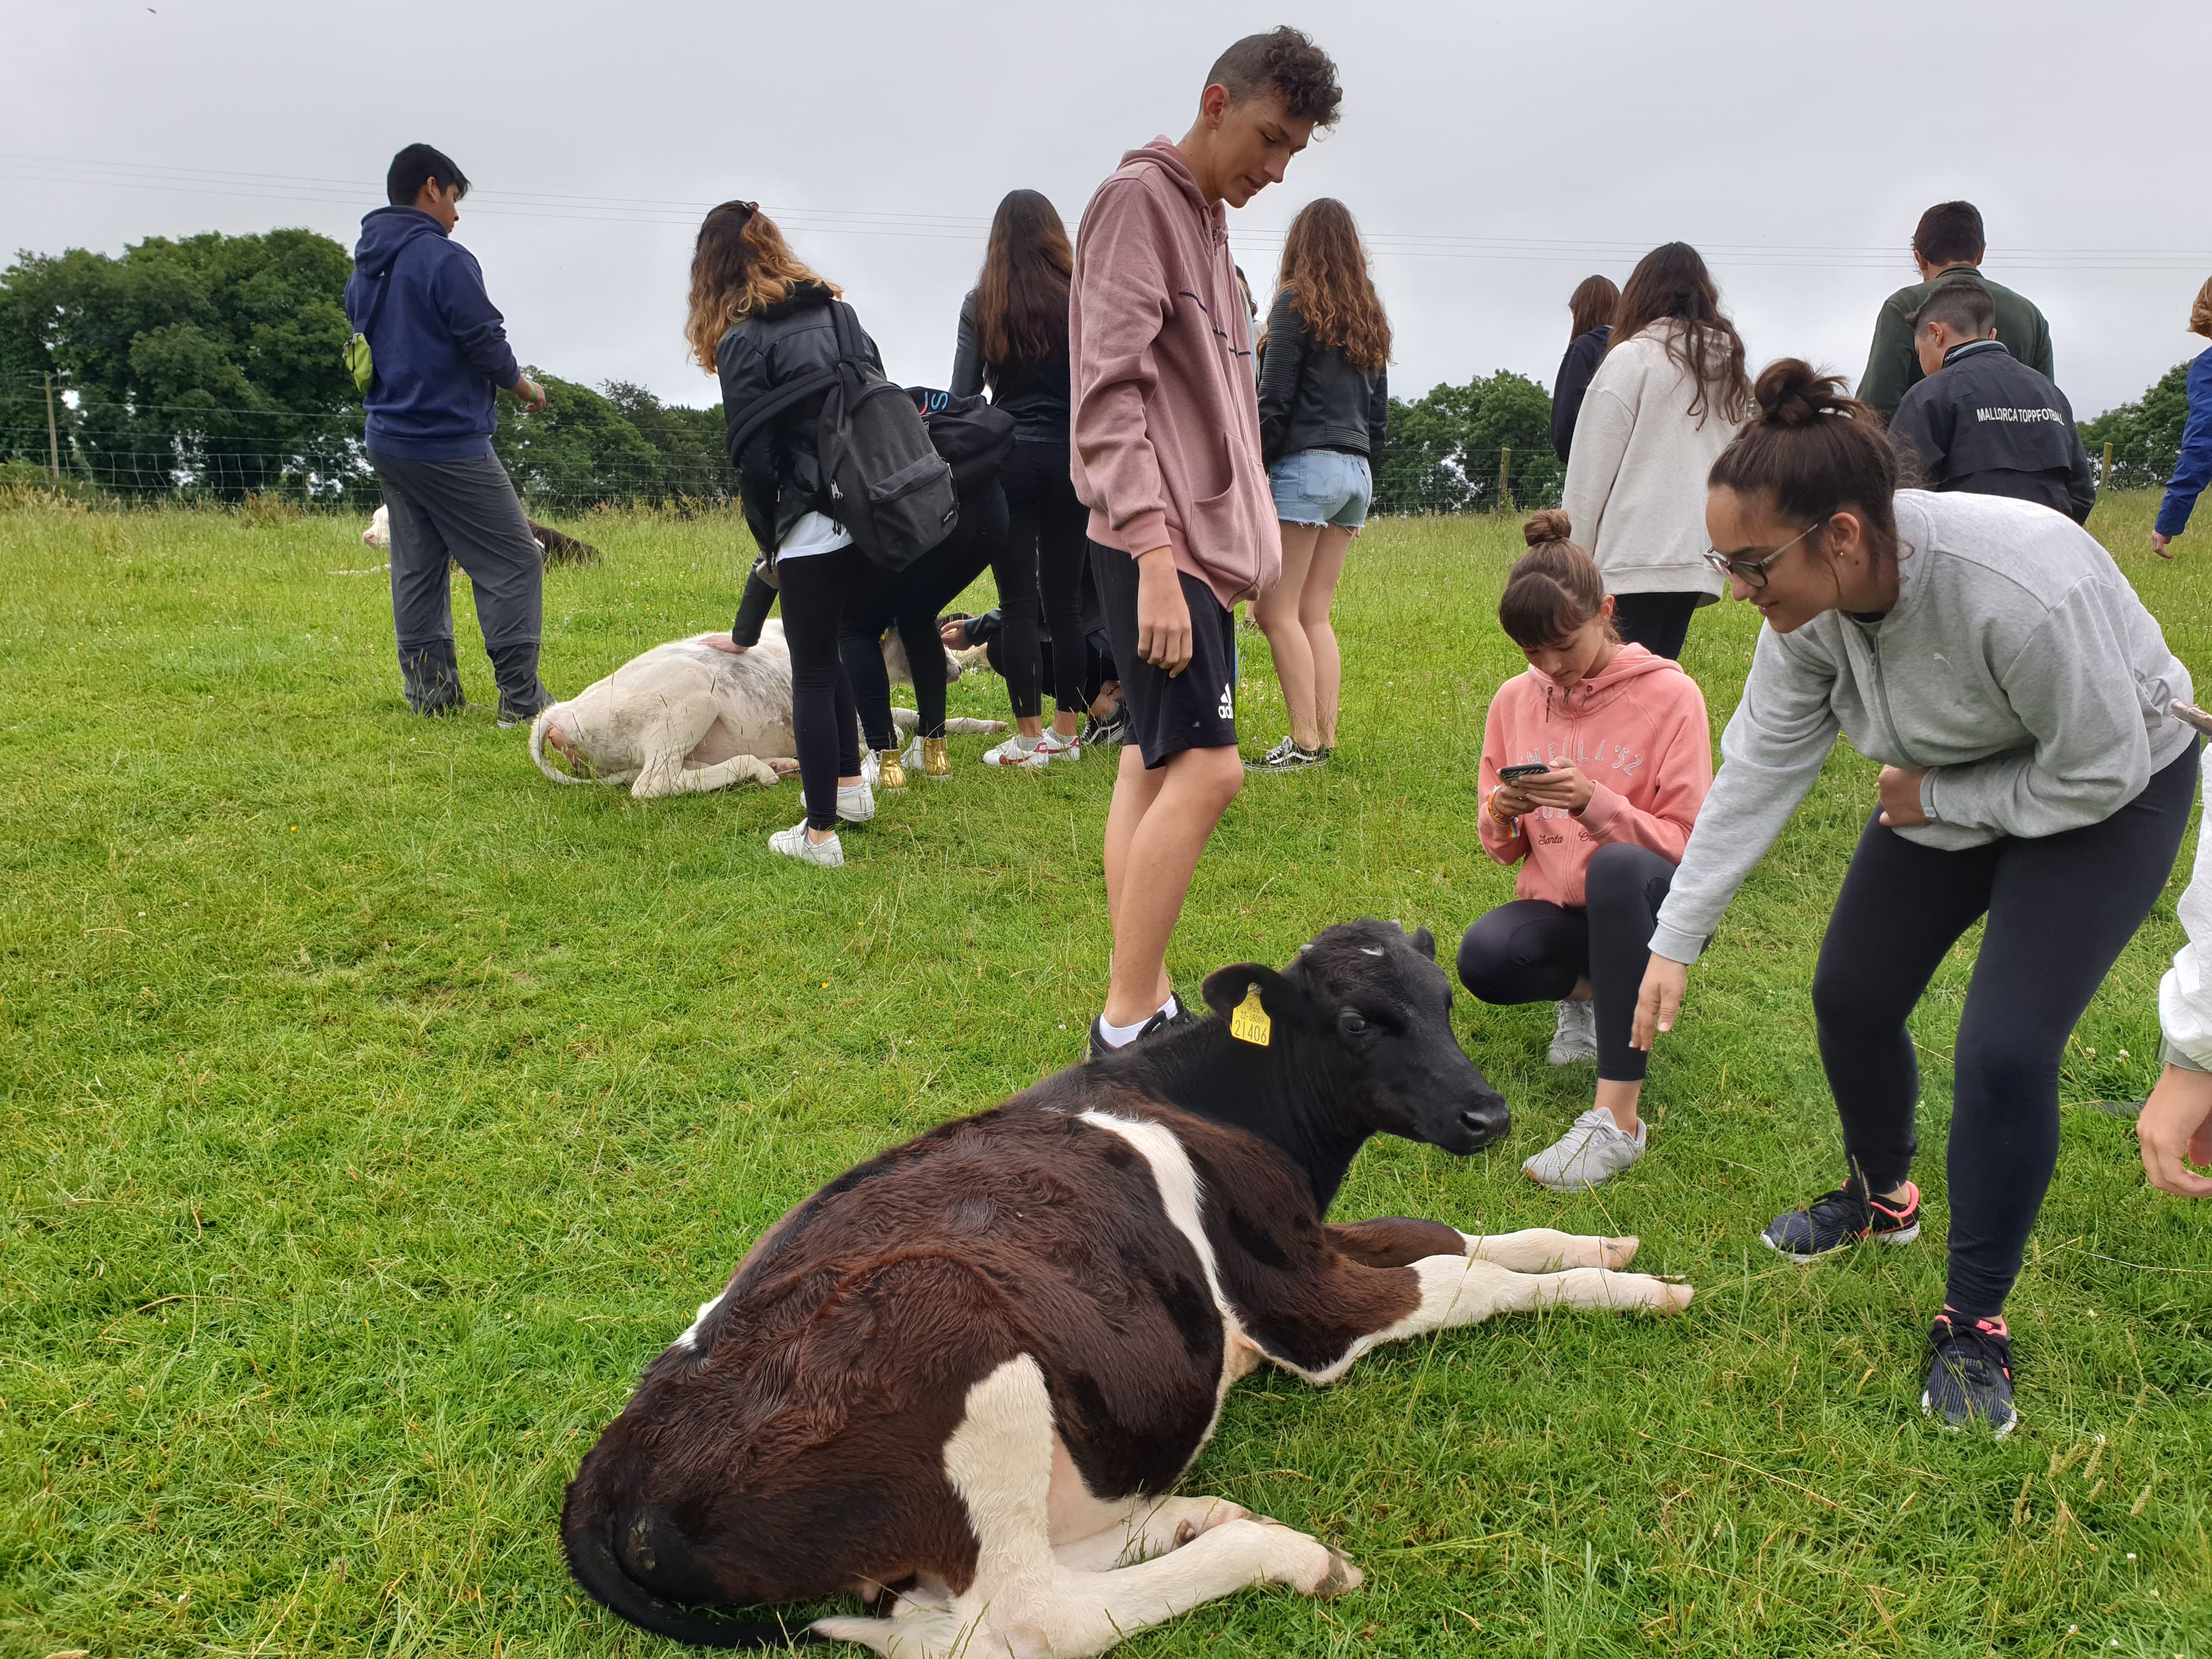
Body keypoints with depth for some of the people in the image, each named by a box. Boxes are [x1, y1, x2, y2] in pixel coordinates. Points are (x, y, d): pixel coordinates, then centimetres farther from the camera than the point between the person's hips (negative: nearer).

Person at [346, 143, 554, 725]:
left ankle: (430, 693, 15)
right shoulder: (445, 259, -13)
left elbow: (362, 348, 19)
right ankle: (521, 698, -8)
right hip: (450, 444, -9)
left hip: (387, 440, 9)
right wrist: (525, 387, 2)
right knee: (514, 562, -4)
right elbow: (486, 343, -14)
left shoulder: (363, 269, 14)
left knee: (417, 569, 12)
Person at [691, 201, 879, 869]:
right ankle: (850, 787, 34)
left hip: (814, 528, -6)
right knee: (828, 649, 24)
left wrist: (770, 544, 4)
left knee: (812, 672, 3)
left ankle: (820, 833, 9)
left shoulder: (742, 343, -6)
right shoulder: (839, 314, 11)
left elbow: (755, 463, -9)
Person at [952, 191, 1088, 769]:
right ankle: (1067, 731, 14)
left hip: (1007, 459, -1)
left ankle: (1029, 739, 4)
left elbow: (963, 394, -3)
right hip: (1071, 457, 1)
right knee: (1065, 599, 8)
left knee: (1018, 603, 1)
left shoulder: (980, 305, 1)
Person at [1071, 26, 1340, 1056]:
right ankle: (1127, 1025, -9)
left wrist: (1238, 545, 19)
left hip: (1201, 545, 10)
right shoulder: (1140, 199, -8)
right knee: (1205, 768, -15)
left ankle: (1142, 1009, 14)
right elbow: (1111, 390, -19)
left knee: (1155, 765, 8)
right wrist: (1155, 552, -26)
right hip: (1156, 546, -10)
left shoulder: (1207, 223, 21)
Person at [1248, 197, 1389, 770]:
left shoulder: (1297, 303, -3)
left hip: (1305, 462, -7)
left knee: (1277, 610, -6)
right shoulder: (1369, 314, 17)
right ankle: (1326, 736, 5)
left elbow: (1273, 399, -11)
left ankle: (1305, 742, -11)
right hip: (1356, 471, 7)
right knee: (1316, 614, 9)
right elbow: (1379, 410, 19)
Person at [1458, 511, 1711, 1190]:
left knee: (1618, 867, -41)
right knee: (1483, 959, -33)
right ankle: (1591, 990, 5)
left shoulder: (1668, 695, -8)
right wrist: (1503, 816, -15)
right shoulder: (1516, 700, 4)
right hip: (1557, 906, 3)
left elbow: (1687, 846, -11)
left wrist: (1595, 803, -27)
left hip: (1648, 903, -3)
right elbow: (1504, 850, 10)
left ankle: (1618, 1118, -39)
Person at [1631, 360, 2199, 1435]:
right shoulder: (1808, 602, -21)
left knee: (2004, 1053, -15)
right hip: (1947, 786, 6)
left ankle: (1974, 1330, 6)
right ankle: (1882, 1198, 39)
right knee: (1851, 997, 9)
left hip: (2107, 797, -6)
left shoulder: (2022, 591, -41)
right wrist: (1675, 942, -13)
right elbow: (1757, 773, -14)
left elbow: (2100, 772, -27)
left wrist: (1932, 801, -19)